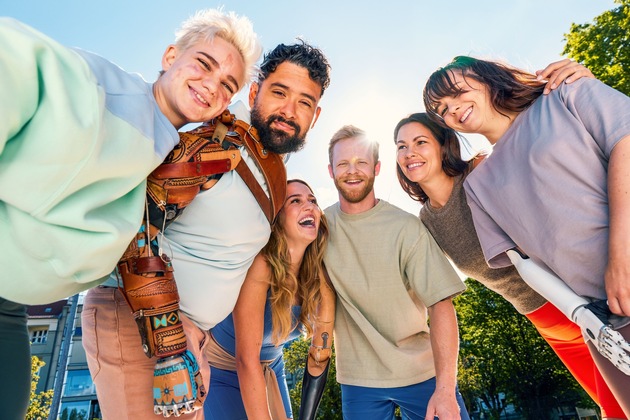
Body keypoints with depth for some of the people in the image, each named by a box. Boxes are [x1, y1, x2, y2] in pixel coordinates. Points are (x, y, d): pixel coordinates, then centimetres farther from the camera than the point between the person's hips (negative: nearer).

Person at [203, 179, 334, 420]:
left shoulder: (318, 276, -14)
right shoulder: (258, 265, -31)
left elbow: (321, 352, -8)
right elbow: (246, 359, -31)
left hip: (271, 371, 5)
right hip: (219, 372, -5)